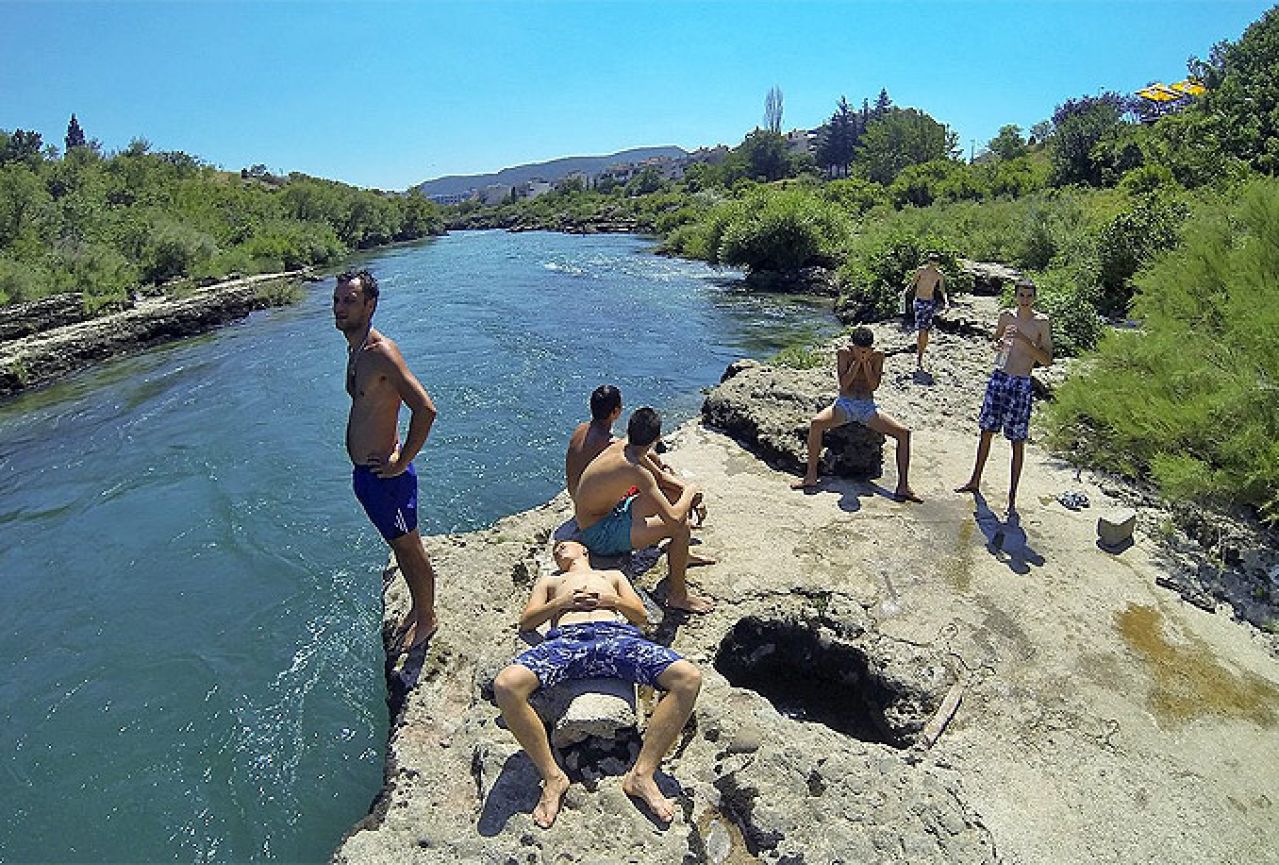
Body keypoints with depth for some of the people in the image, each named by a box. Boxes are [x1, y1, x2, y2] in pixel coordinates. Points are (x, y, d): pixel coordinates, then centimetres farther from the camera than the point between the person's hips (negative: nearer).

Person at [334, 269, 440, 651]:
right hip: (364, 471, 9)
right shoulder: (355, 350, 7)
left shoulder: (380, 352, -22)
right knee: (401, 547, 23)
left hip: (384, 474, -9)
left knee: (408, 549, 9)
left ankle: (426, 620, 27)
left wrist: (402, 462, -22)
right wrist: (354, 448, 18)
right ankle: (419, 605, 41)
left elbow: (425, 409, -31)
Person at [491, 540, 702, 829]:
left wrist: (610, 600, 7)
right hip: (566, 638, 0)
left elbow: (641, 615, 26)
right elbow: (526, 621, 23)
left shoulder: (613, 575, 39)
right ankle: (552, 777, -15)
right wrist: (562, 602, 7)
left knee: (688, 678, -27)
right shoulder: (549, 582, 39)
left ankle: (641, 774, -20)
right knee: (506, 685, -32)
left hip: (617, 633, 0)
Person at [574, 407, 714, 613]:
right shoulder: (636, 470, -32)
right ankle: (678, 596, -3)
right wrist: (689, 492, -16)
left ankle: (679, 555, 33)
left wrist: (687, 490, 0)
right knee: (680, 528, -22)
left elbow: (659, 476, 14)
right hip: (598, 536, -10)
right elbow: (674, 519, -34)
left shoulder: (623, 445, -5)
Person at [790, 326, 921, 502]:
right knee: (816, 423, -32)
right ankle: (811, 476, -21)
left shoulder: (877, 356, 1)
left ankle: (903, 486, -15)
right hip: (845, 404, -2)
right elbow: (843, 384, -11)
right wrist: (857, 361, -15)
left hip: (868, 408, 2)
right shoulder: (844, 353, -3)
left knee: (904, 432, -18)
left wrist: (866, 361, -14)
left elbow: (874, 385, -7)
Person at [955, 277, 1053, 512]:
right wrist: (998, 345, -4)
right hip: (998, 378, 4)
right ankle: (975, 482, 29)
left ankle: (1012, 495, 11)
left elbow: (1047, 360, -10)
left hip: (1021, 385, -4)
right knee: (986, 432, 13)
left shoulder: (1042, 323, -7)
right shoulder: (1006, 316, 4)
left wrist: (1024, 340, -21)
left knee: (1018, 442, 2)